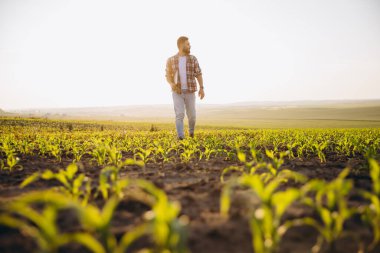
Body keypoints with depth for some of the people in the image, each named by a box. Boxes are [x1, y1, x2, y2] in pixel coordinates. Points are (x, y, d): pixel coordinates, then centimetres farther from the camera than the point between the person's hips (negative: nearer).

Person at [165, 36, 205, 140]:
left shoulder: (193, 59, 2)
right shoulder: (170, 60, 1)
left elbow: (198, 74, 1)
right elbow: (168, 76, 5)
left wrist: (201, 88, -11)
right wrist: (171, 84, -18)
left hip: (189, 92, 1)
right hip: (177, 92, -1)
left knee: (191, 115, 4)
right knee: (179, 114, -16)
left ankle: (191, 130, 35)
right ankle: (180, 137, -14)